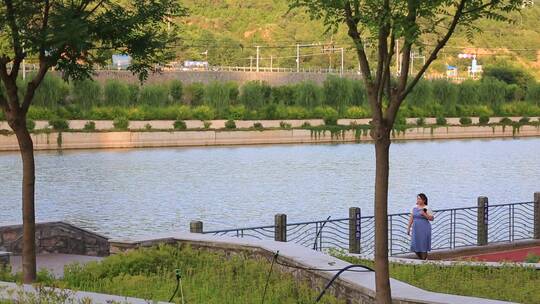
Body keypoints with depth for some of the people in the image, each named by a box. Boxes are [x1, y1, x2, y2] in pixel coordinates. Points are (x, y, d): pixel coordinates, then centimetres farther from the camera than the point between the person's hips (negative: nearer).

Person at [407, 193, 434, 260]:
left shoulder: (426, 209, -6)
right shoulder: (414, 208, 10)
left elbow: (431, 218, -10)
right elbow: (411, 219, 13)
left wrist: (424, 214, -22)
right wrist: (408, 228, 11)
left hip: (424, 230, -5)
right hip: (416, 229, 5)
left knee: (423, 245, -3)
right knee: (415, 246, 5)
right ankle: (421, 259, 23)